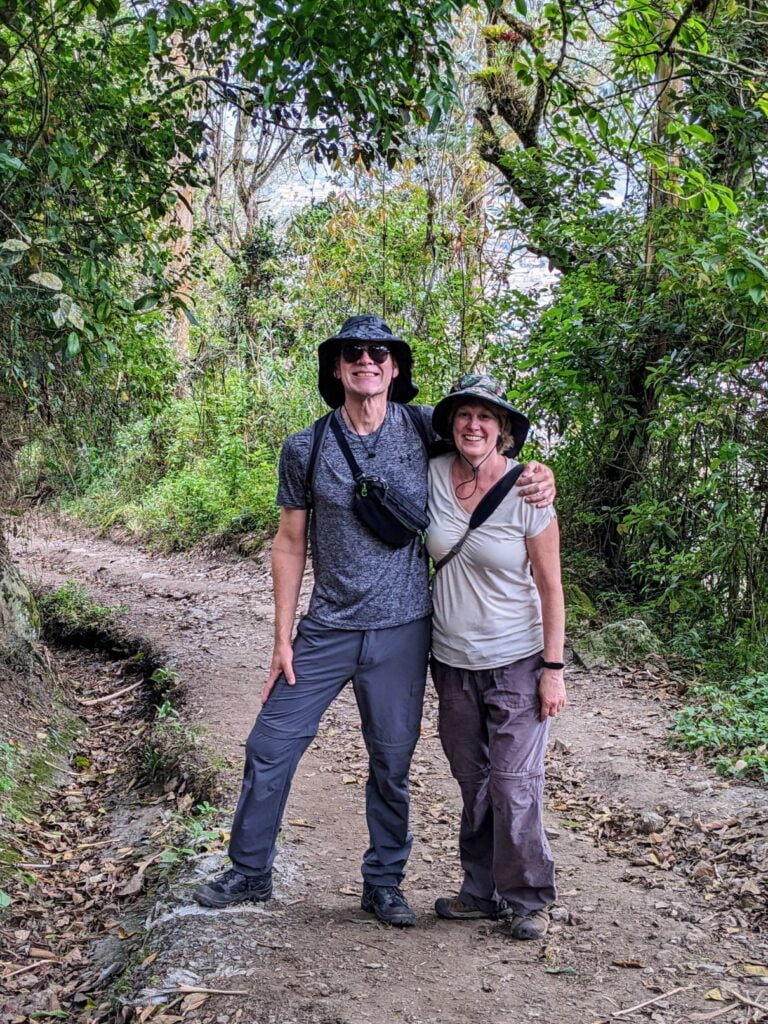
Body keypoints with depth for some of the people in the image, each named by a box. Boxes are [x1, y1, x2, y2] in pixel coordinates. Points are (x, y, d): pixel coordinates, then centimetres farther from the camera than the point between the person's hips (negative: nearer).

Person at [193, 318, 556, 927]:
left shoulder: (425, 428, -2)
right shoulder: (305, 449, -2)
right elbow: (290, 542, 3)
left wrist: (537, 477, -11)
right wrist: (283, 638, 2)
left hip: (402, 630, 0)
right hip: (327, 629, 1)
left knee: (393, 763, 10)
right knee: (271, 745, 4)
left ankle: (384, 884, 29)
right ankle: (250, 872, 25)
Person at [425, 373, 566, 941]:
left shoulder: (527, 492, -13)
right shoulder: (433, 475, -4)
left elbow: (550, 586, -8)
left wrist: (553, 668, -10)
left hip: (516, 663, -4)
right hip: (453, 661, 4)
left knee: (514, 786, -3)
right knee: (473, 783, 13)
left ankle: (528, 899, 17)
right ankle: (482, 892, 29)